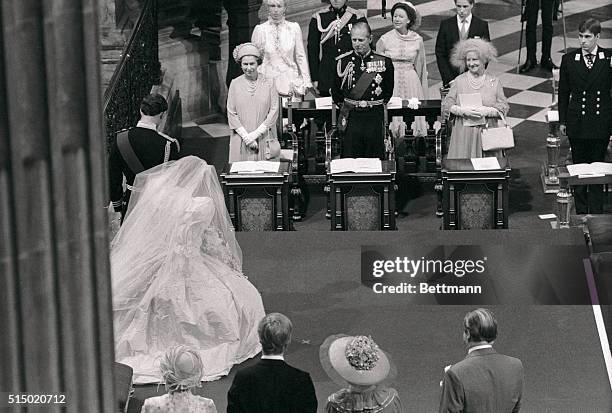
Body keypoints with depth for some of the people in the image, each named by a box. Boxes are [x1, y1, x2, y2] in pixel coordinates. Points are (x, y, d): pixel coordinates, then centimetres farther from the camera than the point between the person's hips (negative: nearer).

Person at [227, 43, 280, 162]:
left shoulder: (268, 84, 1)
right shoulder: (235, 84, 3)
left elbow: (274, 111, -3)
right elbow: (231, 114, 1)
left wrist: (256, 134, -10)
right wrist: (246, 136, -9)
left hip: (264, 141, -1)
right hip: (241, 142, 1)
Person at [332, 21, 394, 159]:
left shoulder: (384, 62, 1)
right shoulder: (343, 61, 2)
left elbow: (389, 91, 12)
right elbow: (336, 92, 12)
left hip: (375, 118, 0)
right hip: (351, 117, 0)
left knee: (375, 157, 4)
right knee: (349, 158, -1)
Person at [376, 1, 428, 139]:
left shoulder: (417, 40, 1)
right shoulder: (385, 40, -4)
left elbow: (419, 67, 10)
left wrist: (422, 90, 12)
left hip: (411, 83, 1)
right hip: (390, 84, -1)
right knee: (391, 122, -2)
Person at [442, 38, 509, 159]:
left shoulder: (494, 82, 5)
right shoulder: (459, 81, 5)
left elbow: (503, 108, 1)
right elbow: (446, 105, 2)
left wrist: (486, 111, -15)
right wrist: (463, 110, -14)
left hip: (487, 132, 0)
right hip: (463, 133, 0)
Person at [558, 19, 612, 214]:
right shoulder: (569, 60, 1)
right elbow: (563, 92, 7)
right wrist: (562, 120, 8)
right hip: (577, 122, 1)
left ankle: (596, 214, 12)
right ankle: (581, 213, 18)